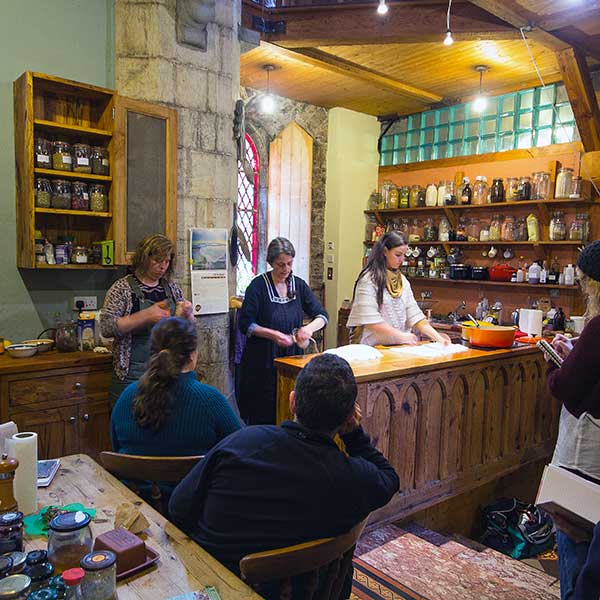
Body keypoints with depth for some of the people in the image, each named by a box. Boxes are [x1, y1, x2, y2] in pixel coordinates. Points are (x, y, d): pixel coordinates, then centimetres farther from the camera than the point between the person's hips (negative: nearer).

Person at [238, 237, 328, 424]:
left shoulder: (299, 285, 6)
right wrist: (273, 334, -21)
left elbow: (322, 315, 6)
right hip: (262, 360, -4)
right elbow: (245, 325, -8)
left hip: (292, 356, 4)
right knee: (262, 414, 2)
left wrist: (310, 327, -15)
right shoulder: (258, 285, -7)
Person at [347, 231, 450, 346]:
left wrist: (437, 337, -2)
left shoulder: (402, 280, 13)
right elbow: (370, 320, -13)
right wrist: (402, 336, -15)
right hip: (374, 347, -5)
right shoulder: (368, 279, -7)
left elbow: (414, 315, 9)